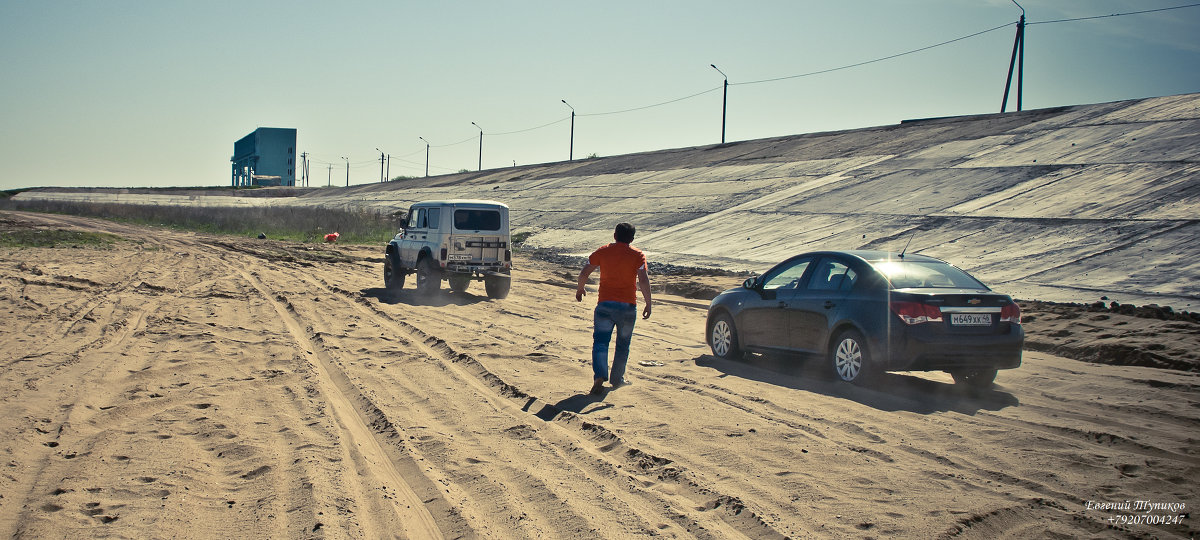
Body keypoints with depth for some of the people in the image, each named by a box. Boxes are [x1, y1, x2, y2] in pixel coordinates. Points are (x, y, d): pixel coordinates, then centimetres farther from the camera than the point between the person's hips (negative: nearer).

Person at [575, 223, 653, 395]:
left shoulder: (603, 251, 2)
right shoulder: (638, 255, -3)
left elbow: (584, 273, 2)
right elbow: (643, 281, -14)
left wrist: (580, 289, 20)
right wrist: (648, 304, -7)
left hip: (605, 304, 0)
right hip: (628, 306, 0)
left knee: (600, 341, 1)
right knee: (623, 344, 15)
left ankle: (599, 376, -18)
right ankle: (617, 379, 22)